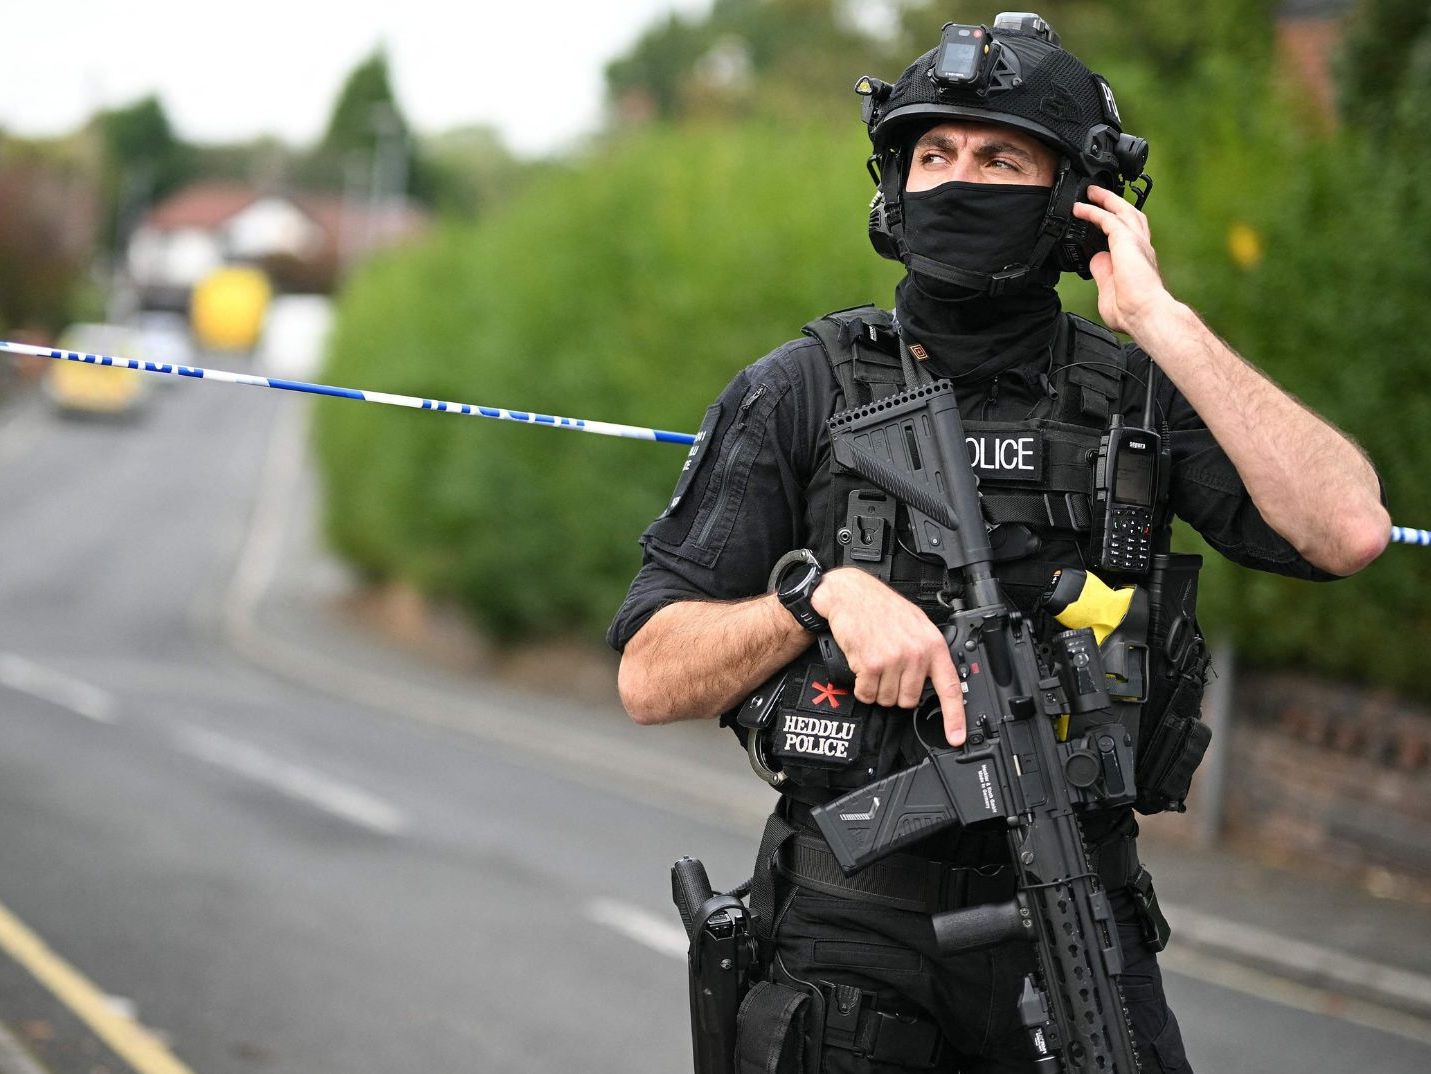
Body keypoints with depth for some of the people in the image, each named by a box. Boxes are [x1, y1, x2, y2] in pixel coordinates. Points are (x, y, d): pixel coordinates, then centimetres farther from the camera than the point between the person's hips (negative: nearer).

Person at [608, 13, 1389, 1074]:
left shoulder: (1138, 392, 2)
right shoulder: (800, 391, 0)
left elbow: (1349, 531, -16)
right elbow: (652, 679, -2)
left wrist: (1156, 318, -14)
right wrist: (822, 589, -20)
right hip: (853, 922, 0)